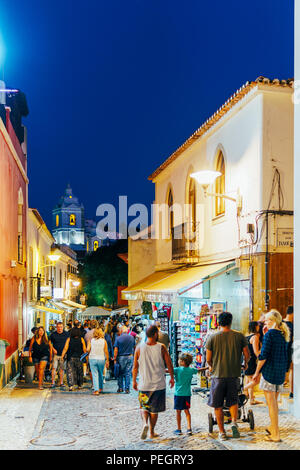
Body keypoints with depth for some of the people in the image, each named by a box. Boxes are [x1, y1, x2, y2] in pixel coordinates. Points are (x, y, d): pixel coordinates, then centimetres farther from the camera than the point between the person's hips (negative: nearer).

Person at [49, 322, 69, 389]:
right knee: (54, 368, -6)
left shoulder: (66, 334, 2)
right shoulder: (53, 334, 1)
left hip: (63, 354, 1)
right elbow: (50, 343, 10)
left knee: (62, 368, 5)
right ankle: (53, 382, 0)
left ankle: (61, 382, 12)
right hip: (56, 354, -1)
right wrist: (53, 349, -3)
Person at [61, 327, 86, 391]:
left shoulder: (69, 339, -1)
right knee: (79, 372, 15)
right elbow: (84, 349, -3)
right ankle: (80, 385, 25)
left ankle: (71, 386, -10)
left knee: (70, 372, 1)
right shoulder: (81, 339, -2)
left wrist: (62, 356, -4)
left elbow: (65, 348, -8)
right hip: (79, 358, 1)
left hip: (70, 358, 0)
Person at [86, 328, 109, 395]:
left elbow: (87, 350, -11)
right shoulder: (104, 341, -2)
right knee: (100, 374, 18)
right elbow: (106, 352, -2)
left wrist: (90, 352, 12)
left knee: (94, 375, 2)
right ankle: (100, 388, 31)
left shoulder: (91, 340, -2)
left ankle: (96, 390, -6)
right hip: (101, 359, 1)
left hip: (92, 359, -1)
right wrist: (107, 360, 4)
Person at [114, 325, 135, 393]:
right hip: (130, 357, 2)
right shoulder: (131, 337, 2)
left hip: (121, 357, -2)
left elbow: (116, 350, -8)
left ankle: (120, 388, 12)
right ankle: (127, 389, 4)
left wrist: (115, 359, -3)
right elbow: (134, 347, 12)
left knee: (120, 373, 10)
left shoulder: (118, 338, -7)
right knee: (128, 373, 5)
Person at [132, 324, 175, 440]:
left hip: (143, 384, 1)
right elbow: (169, 364, -3)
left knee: (144, 406, 17)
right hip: (159, 384, -1)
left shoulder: (139, 348, -6)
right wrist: (172, 378, 12)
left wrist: (134, 381, 10)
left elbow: (135, 367, -1)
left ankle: (145, 423, -7)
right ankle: (152, 432, 20)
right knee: (154, 409, 13)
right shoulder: (161, 347, -9)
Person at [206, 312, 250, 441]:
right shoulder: (239, 336, -1)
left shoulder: (212, 338, -3)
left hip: (218, 374, -1)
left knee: (218, 405, 11)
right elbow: (247, 355, 2)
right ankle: (234, 422, -3)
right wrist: (245, 364, 23)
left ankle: (222, 432, 14)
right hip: (234, 374, 1)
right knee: (233, 401, 19)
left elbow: (208, 359, 0)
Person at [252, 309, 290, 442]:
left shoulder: (269, 334, -14)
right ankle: (273, 428, 30)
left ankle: (275, 435, 4)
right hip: (281, 372, 8)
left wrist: (257, 372, -9)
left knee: (271, 403, 0)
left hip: (270, 370, -7)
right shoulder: (284, 335, 9)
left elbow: (263, 356, -15)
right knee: (274, 401, 19)